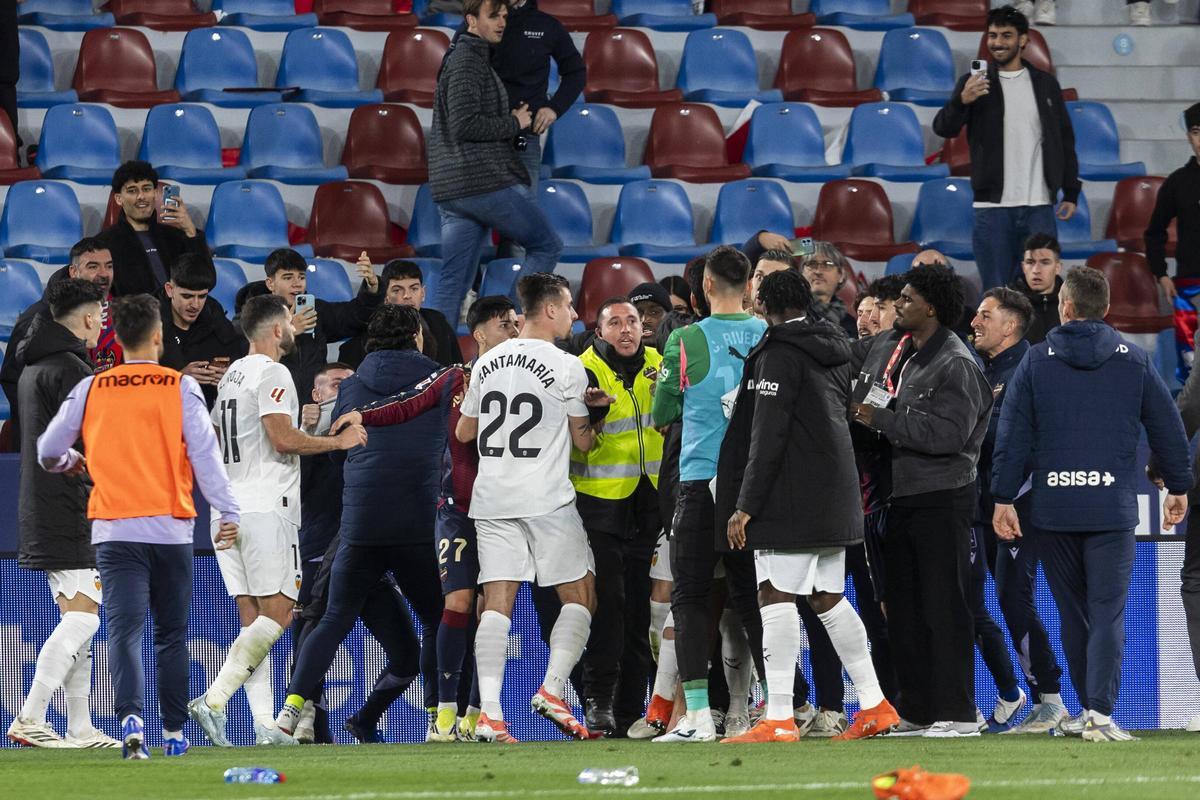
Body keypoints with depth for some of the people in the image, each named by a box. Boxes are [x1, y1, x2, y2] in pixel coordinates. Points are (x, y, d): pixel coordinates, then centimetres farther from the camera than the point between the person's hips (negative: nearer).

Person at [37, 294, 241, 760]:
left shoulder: (91, 390, 4)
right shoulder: (180, 388, -1)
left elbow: (48, 452, 10)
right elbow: (205, 453, -7)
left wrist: (70, 462, 33)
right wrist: (227, 513, -3)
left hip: (114, 530, 0)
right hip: (171, 528, 0)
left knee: (124, 630, -7)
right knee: (172, 634, 12)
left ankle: (131, 718, -29)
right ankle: (174, 733, 15)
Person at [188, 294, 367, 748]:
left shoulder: (231, 375, 19)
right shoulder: (272, 373, -8)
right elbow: (283, 438, -18)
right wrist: (339, 441, -7)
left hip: (228, 509, 9)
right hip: (265, 507, -9)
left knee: (253, 618, 5)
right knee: (278, 613, -8)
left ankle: (265, 724, -2)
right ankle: (213, 700, -21)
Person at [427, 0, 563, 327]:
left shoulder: (460, 58, 22)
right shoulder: (467, 62, -9)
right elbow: (464, 125, -19)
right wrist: (513, 124, -6)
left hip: (451, 189, 9)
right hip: (487, 182, -9)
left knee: (454, 283, 5)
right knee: (547, 246, 3)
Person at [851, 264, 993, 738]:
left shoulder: (956, 365, -14)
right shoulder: (889, 347, 12)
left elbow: (947, 433, -24)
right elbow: (862, 400, 26)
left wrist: (881, 419, -20)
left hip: (942, 499, -8)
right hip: (901, 498, 8)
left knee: (943, 605, -7)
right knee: (903, 607, 10)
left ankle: (957, 712, -5)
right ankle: (917, 711, 16)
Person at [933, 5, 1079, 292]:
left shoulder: (1045, 84, 10)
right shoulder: (974, 83, 4)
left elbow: (1064, 140, 14)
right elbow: (944, 128, -7)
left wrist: (1071, 193, 7)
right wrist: (962, 102, -28)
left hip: (1038, 206, 1)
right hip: (993, 207, -1)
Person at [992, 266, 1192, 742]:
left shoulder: (1036, 363, 3)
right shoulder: (1134, 361, 4)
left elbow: (1013, 436, 1)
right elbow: (1168, 429, 8)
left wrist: (1004, 498, 6)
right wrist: (1178, 487, 19)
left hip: (1054, 508, 1)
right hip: (1113, 507, -1)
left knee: (1072, 612, 13)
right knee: (1108, 612, -4)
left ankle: (1088, 708, 17)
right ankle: (1099, 711, -17)